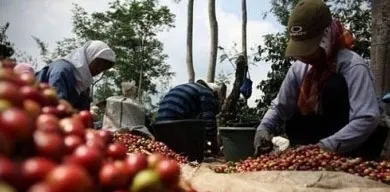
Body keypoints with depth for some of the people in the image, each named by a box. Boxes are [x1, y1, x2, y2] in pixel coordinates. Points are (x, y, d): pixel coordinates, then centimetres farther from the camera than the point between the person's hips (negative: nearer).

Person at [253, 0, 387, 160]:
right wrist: (264, 128, -23)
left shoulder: (352, 65, -26)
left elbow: (367, 120, -35)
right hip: (325, 133, 5)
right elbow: (280, 107, -2)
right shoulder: (299, 68, -9)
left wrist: (324, 147, -42)